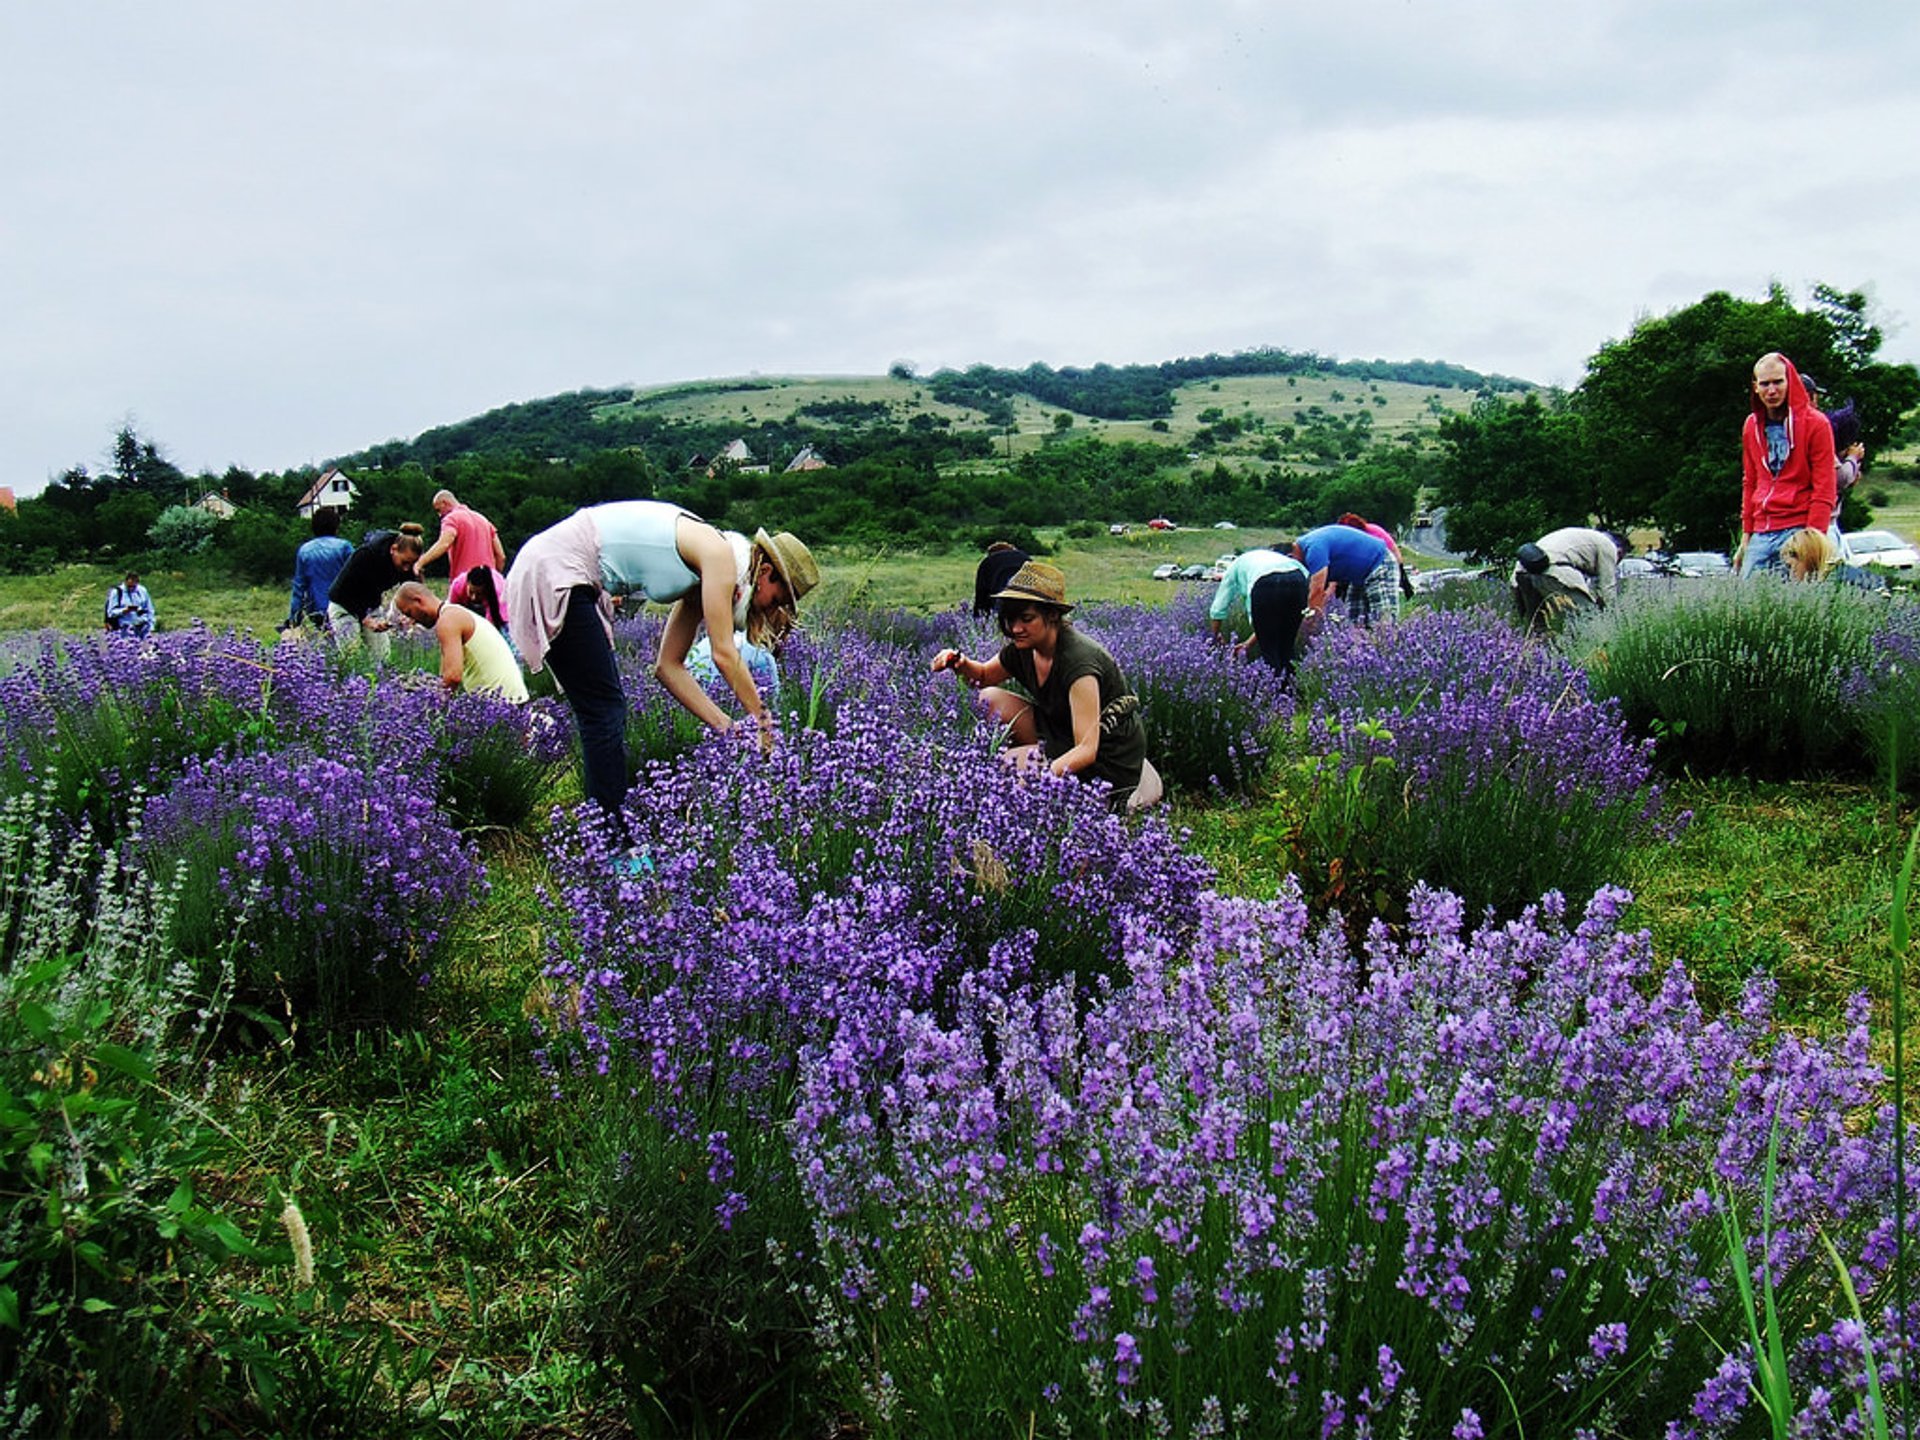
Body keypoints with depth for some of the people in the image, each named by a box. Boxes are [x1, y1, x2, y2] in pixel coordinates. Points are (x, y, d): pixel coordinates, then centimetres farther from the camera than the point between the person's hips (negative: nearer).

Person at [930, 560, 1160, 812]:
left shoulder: (1079, 658, -28)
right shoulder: (1022, 649, -5)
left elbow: (1087, 750, -32)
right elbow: (984, 676, 18)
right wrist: (961, 664, -6)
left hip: (1110, 761, -8)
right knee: (991, 699, -2)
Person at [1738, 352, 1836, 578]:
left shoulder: (1815, 423, -3)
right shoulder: (1752, 425, 14)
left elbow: (1824, 492, -6)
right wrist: (1746, 535, 14)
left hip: (1797, 531, -5)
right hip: (1761, 533, 5)